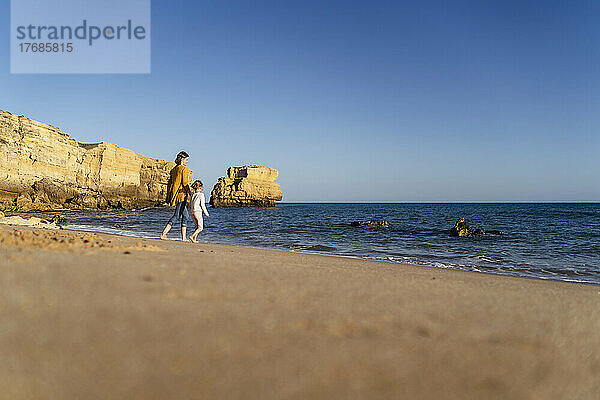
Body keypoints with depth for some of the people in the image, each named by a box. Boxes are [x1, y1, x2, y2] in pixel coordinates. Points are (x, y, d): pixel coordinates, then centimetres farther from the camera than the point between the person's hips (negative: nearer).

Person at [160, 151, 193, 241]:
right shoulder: (184, 169, -7)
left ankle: (184, 237, 9)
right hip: (182, 194, -8)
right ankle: (163, 234, -14)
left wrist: (169, 197, 19)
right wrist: (190, 193, -13)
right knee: (176, 216, -8)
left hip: (174, 194, 8)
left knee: (184, 216, 11)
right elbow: (185, 182, -16)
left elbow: (170, 183, 17)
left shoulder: (174, 169, 16)